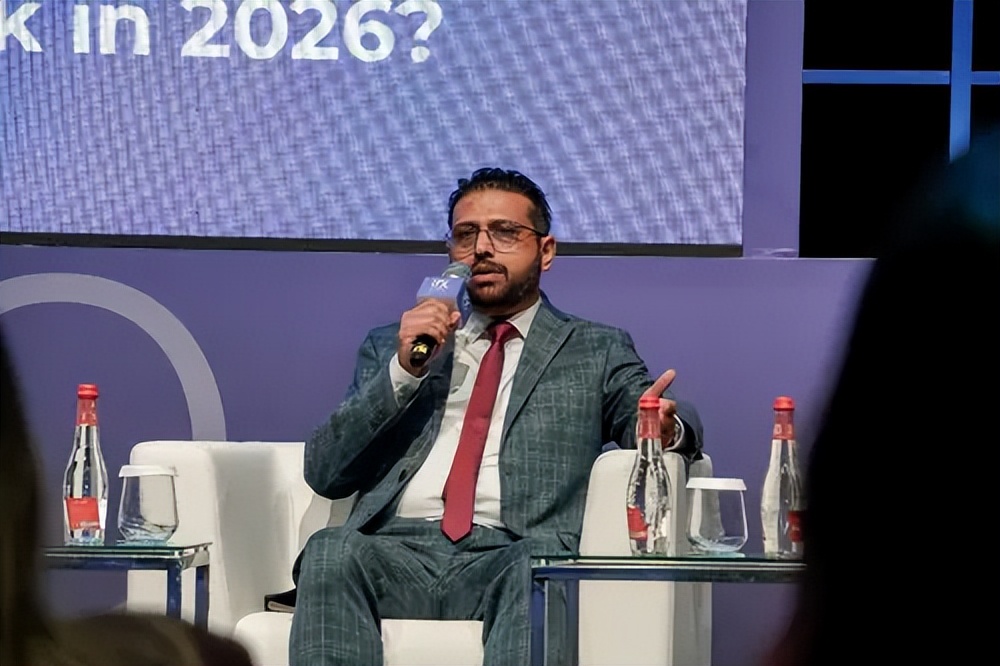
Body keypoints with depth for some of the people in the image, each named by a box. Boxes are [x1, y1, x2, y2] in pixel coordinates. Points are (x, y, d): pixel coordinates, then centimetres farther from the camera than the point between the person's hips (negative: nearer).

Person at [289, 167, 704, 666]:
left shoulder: (596, 353, 24)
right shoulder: (390, 347, 26)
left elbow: (660, 419, 7)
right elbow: (324, 474, 15)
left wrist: (665, 425, -18)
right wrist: (403, 371, 1)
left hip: (512, 550, -1)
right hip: (397, 548, 2)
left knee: (539, 566, -37)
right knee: (331, 552, -33)